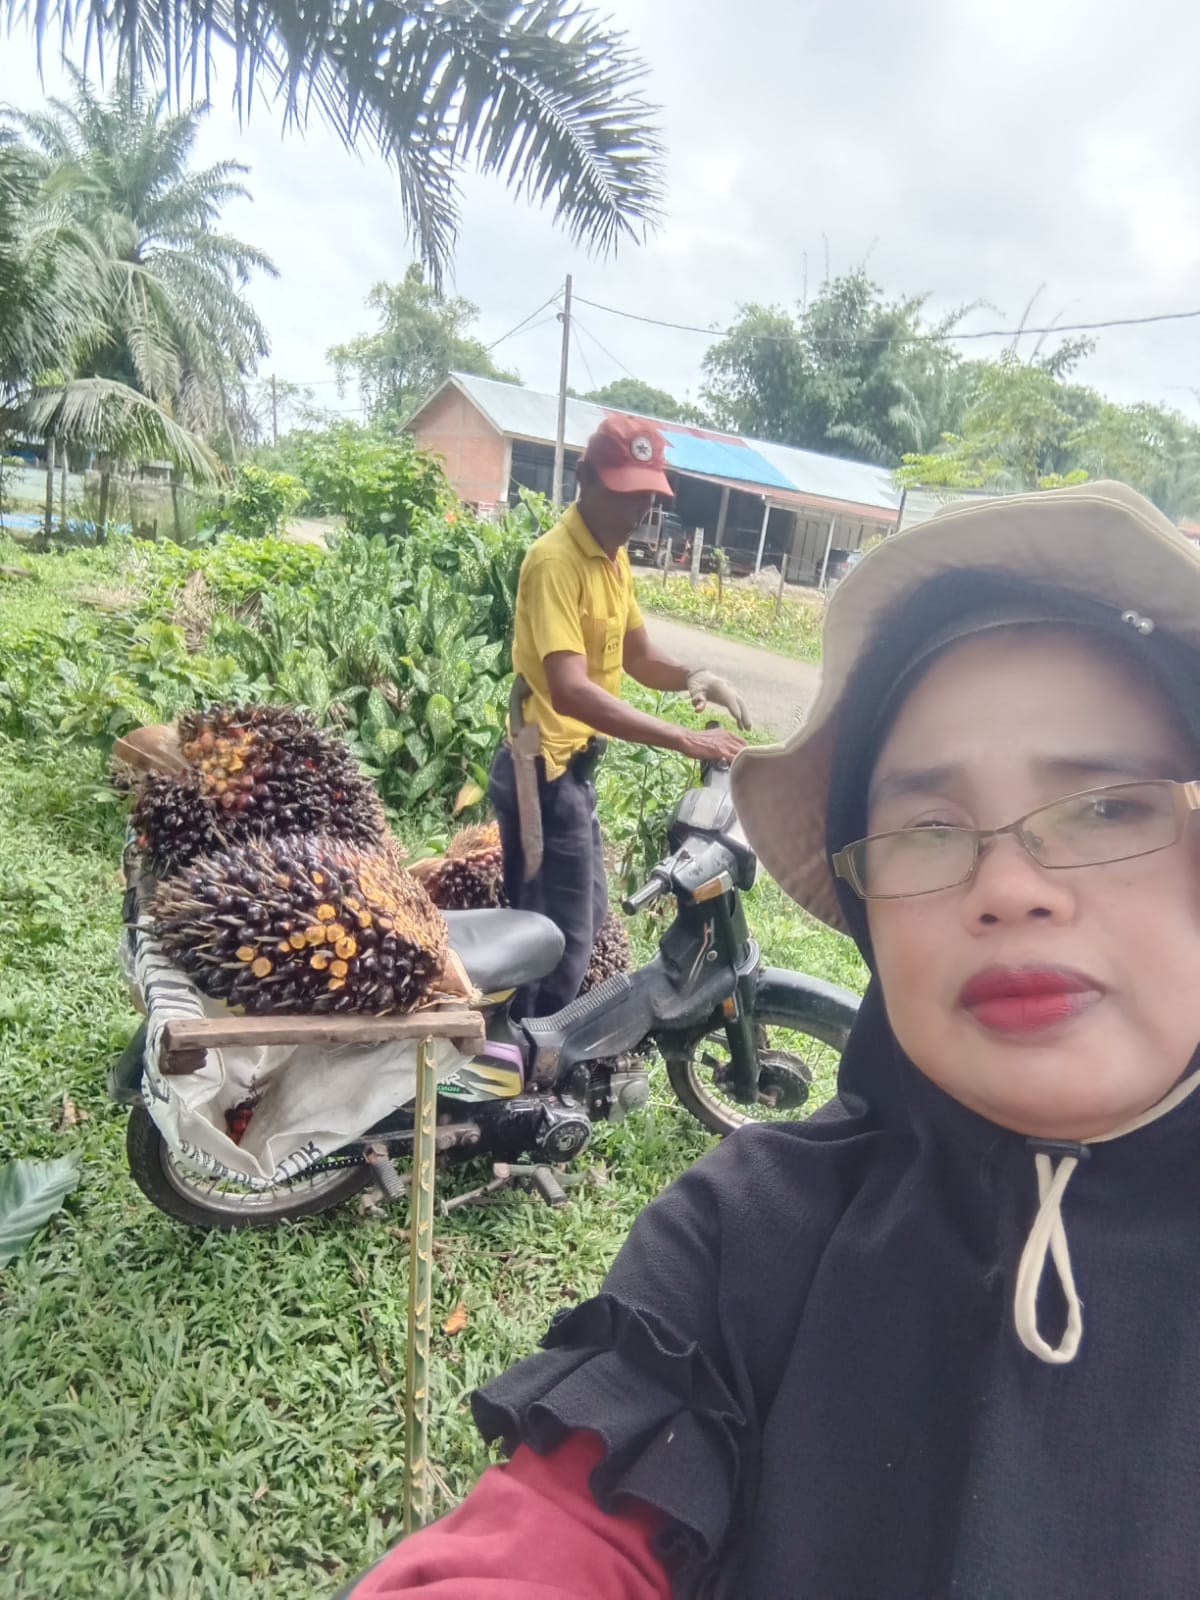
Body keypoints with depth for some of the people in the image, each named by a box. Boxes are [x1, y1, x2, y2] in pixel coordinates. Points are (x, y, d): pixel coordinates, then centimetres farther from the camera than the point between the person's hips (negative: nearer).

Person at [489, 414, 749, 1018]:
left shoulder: (615, 557, 9)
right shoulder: (555, 560, -21)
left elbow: (638, 657, 14)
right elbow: (570, 692, -33)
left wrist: (697, 678, -7)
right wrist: (684, 739, -36)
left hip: (576, 765, 10)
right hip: (544, 771, -10)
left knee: (586, 923, 21)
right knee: (562, 944, -5)